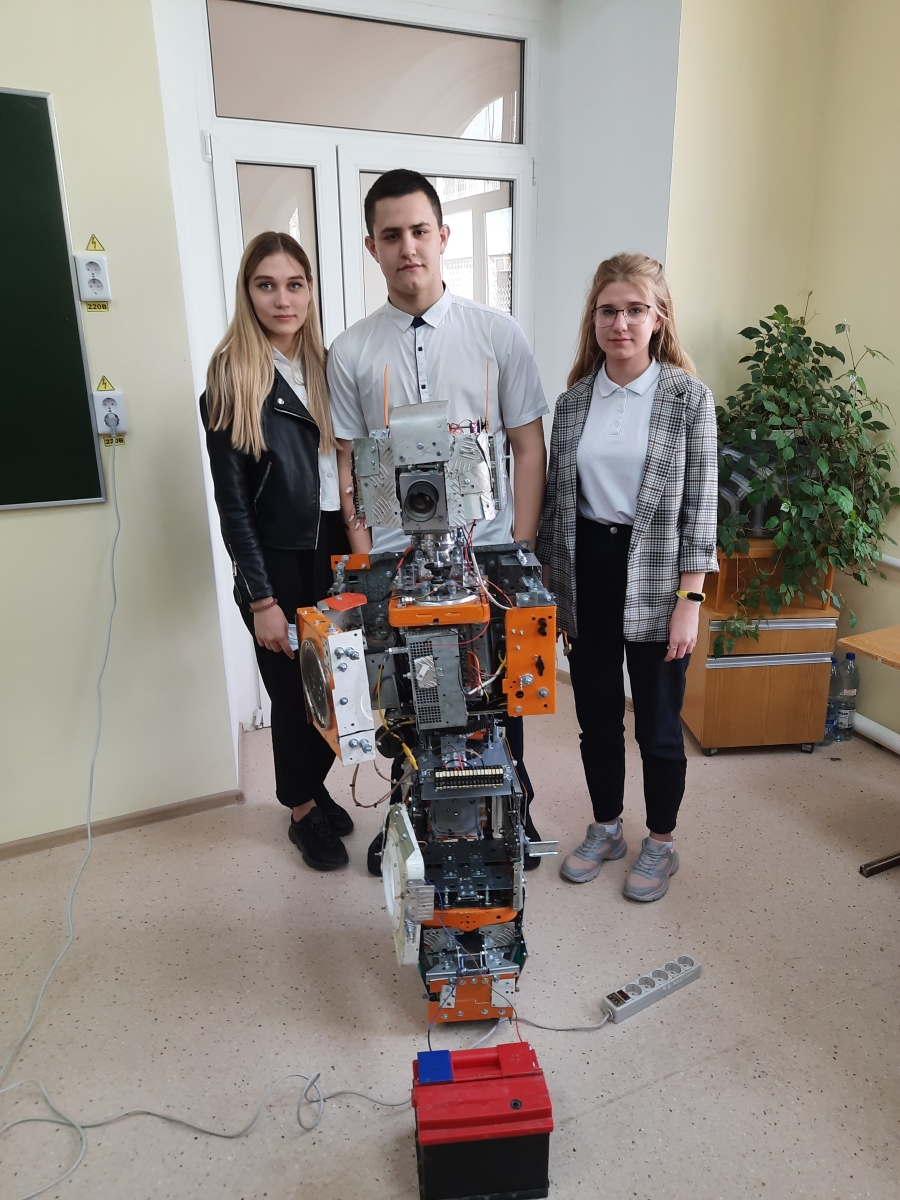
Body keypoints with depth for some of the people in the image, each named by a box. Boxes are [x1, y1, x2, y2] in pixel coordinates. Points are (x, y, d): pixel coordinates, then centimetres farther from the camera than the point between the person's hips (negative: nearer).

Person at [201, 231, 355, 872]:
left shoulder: (328, 366, 6)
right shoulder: (231, 378, -8)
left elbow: (351, 465, 10)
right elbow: (233, 501, -10)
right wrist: (262, 600, -13)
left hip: (335, 552, 4)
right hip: (278, 561, -4)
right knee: (293, 690, 9)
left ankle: (315, 785, 35)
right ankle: (303, 810, 32)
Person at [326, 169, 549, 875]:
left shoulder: (498, 334, 0)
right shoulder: (350, 352, 2)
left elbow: (529, 447, 1)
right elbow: (349, 466, 3)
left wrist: (521, 551, -5)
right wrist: (365, 563, -3)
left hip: (488, 552, 0)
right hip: (396, 560, 1)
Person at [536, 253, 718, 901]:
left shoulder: (689, 398, -5)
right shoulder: (574, 401, 5)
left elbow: (700, 506, -7)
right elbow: (556, 501, 9)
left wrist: (690, 600, -12)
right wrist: (551, 588, 8)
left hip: (655, 580, -3)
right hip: (586, 573, 4)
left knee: (659, 722, 8)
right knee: (596, 714, 15)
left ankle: (661, 842, 32)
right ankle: (606, 828, 37)